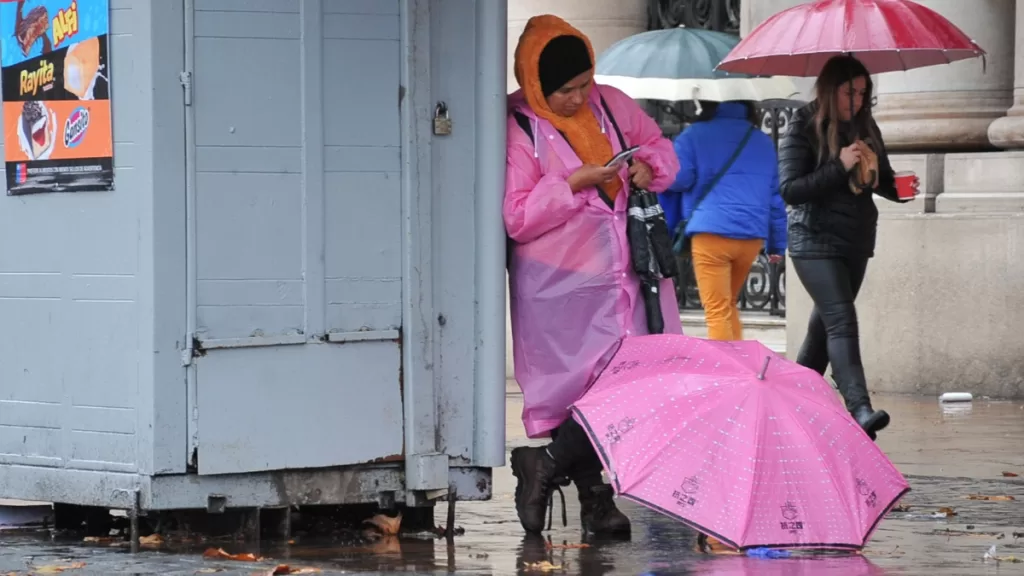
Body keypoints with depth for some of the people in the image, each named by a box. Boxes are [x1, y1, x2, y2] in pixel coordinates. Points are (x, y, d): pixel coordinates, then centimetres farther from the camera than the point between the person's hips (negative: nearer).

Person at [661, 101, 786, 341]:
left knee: (717, 311, -3)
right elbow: (776, 196, 18)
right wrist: (777, 244, 21)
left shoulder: (694, 136, 5)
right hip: (752, 236, 5)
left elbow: (677, 178, -5)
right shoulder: (763, 142, 18)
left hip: (711, 232, -5)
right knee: (729, 305, 21)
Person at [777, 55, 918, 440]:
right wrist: (839, 166, -22)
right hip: (816, 243, -7)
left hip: (856, 242, 7)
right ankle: (860, 409, -30)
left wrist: (899, 188, -6)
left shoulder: (865, 129, 9)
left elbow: (882, 180, 17)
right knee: (841, 320, -19)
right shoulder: (803, 130, -9)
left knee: (825, 322, 12)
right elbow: (789, 189, -16)